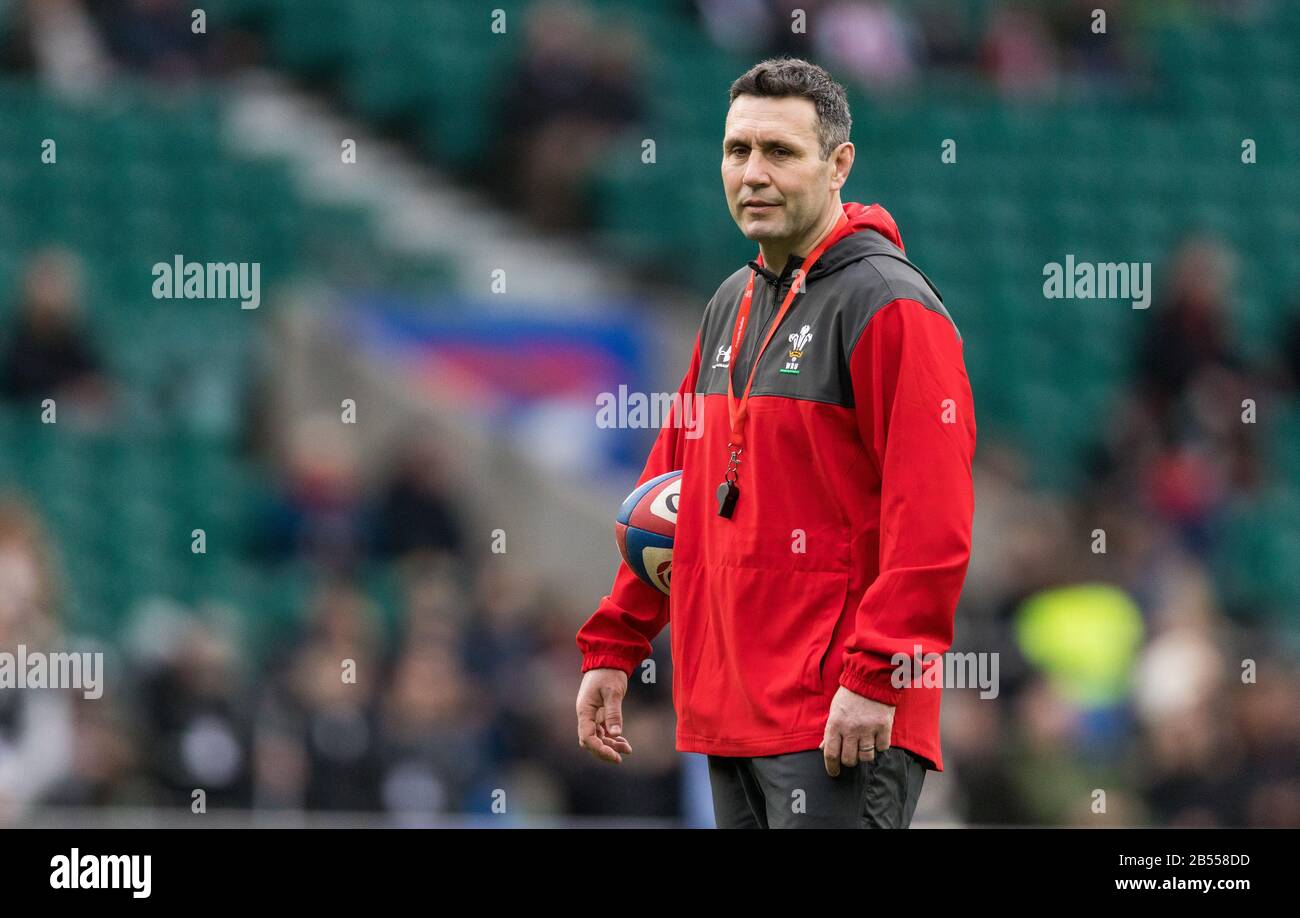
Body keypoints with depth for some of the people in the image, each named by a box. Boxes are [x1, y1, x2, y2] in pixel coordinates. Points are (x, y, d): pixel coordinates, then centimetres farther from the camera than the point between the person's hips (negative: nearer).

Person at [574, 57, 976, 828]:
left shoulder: (889, 304, -9)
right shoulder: (731, 306, 18)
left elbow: (931, 520, -16)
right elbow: (673, 489, 26)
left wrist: (876, 678, -22)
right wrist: (613, 646, 20)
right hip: (730, 711, 8)